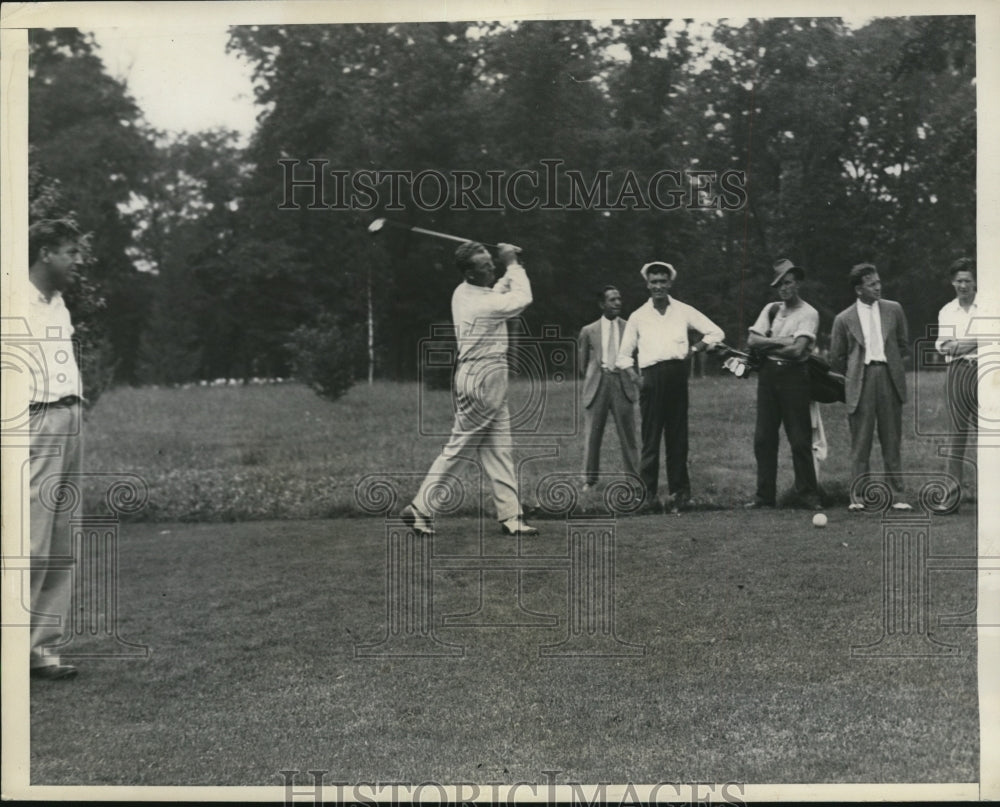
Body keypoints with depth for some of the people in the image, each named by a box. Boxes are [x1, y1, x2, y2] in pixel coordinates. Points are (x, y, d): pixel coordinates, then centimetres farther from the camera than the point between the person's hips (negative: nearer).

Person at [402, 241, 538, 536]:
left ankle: (510, 517, 10)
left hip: (490, 381, 10)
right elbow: (522, 299, -8)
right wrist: (513, 264, 2)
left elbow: (498, 293, 26)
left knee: (498, 450, 8)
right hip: (482, 381, -10)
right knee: (459, 448, -2)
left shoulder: (463, 293, 7)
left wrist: (510, 268, 14)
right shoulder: (482, 304, -20)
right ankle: (420, 508, 6)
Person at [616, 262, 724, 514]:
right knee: (650, 437, -4)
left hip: (677, 374, 0)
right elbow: (624, 355, 15)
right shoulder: (638, 316, 12)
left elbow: (715, 332, 15)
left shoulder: (683, 312, 11)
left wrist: (694, 349, 3)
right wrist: (635, 378, 0)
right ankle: (649, 495, -1)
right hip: (651, 377, 0)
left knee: (678, 436, 2)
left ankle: (680, 492, 7)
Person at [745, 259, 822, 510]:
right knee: (763, 437, 2)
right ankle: (765, 495, 6)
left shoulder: (808, 313, -1)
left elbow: (797, 350, -14)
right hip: (768, 374, 5)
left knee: (800, 439, -4)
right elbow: (752, 341, 3)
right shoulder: (771, 309, 14)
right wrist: (781, 342, -8)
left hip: (793, 375, -5)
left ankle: (807, 495, 3)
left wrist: (766, 345, -3)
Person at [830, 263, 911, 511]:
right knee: (860, 443, -1)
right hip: (860, 383, -1)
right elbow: (836, 359, 10)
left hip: (889, 378, 2)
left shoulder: (894, 310, 9)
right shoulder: (844, 319, 3)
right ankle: (857, 497, 2)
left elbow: (903, 345, 17)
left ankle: (897, 497, 8)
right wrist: (854, 374, 9)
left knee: (892, 442, 5)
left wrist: (893, 367, 12)